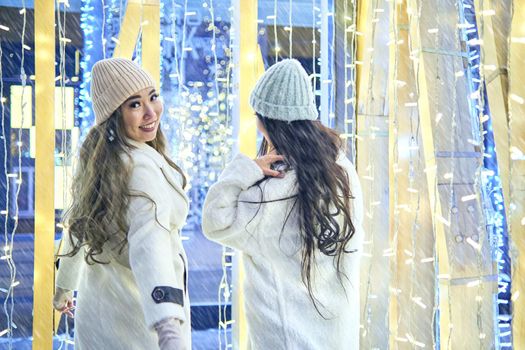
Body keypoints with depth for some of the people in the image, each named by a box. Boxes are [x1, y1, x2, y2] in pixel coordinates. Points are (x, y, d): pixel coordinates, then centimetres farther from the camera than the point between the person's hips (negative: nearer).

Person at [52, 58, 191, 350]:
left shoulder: (97, 160, 2)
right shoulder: (143, 167, -25)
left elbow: (79, 225, 15)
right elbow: (149, 240, -43)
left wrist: (64, 286, 30)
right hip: (136, 323, -8)